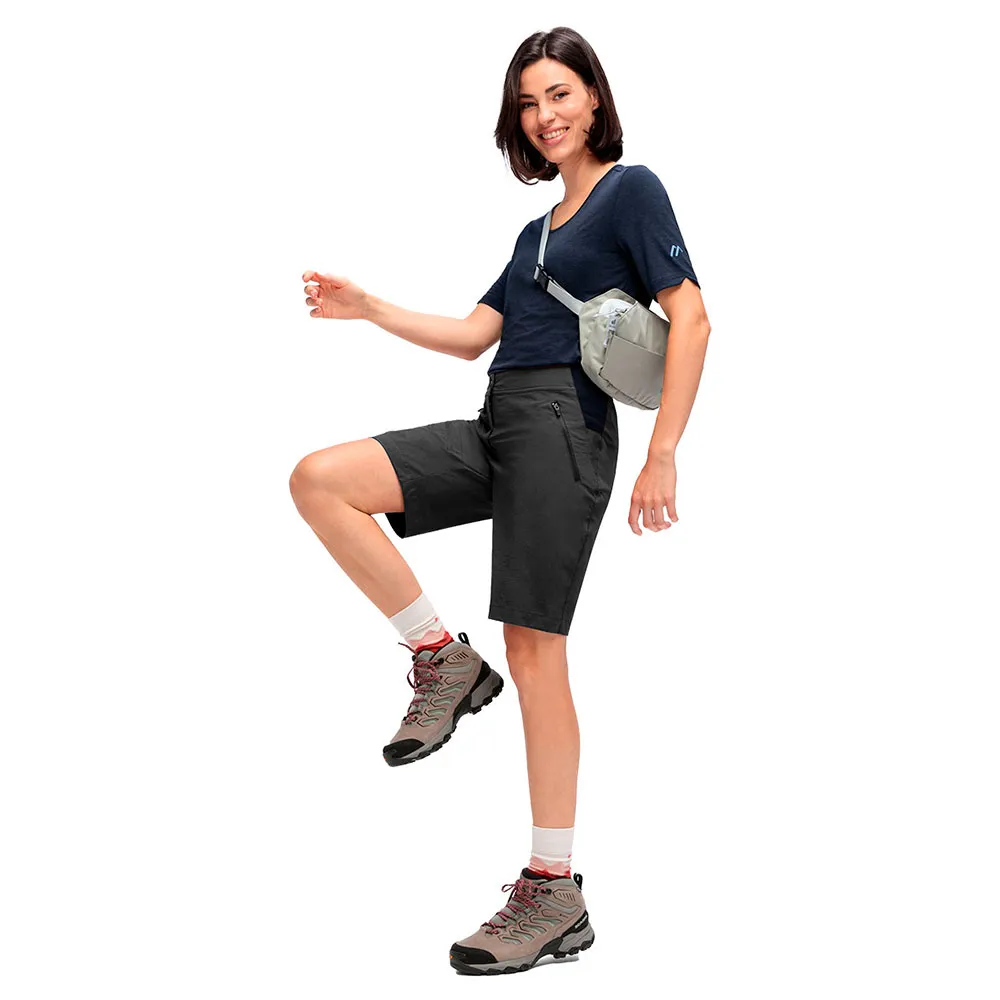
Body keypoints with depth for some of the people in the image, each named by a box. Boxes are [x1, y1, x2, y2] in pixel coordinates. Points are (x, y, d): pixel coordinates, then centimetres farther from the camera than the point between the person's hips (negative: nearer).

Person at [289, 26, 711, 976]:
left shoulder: (631, 189, 1)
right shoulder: (538, 229, 26)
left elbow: (690, 318, -8)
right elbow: (474, 334, 24)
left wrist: (663, 455, -15)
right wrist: (369, 310, 15)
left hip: (562, 426, -8)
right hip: (497, 428, 8)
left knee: (534, 651, -10)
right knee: (318, 480, -8)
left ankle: (555, 895, -2)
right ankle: (443, 662, 0)